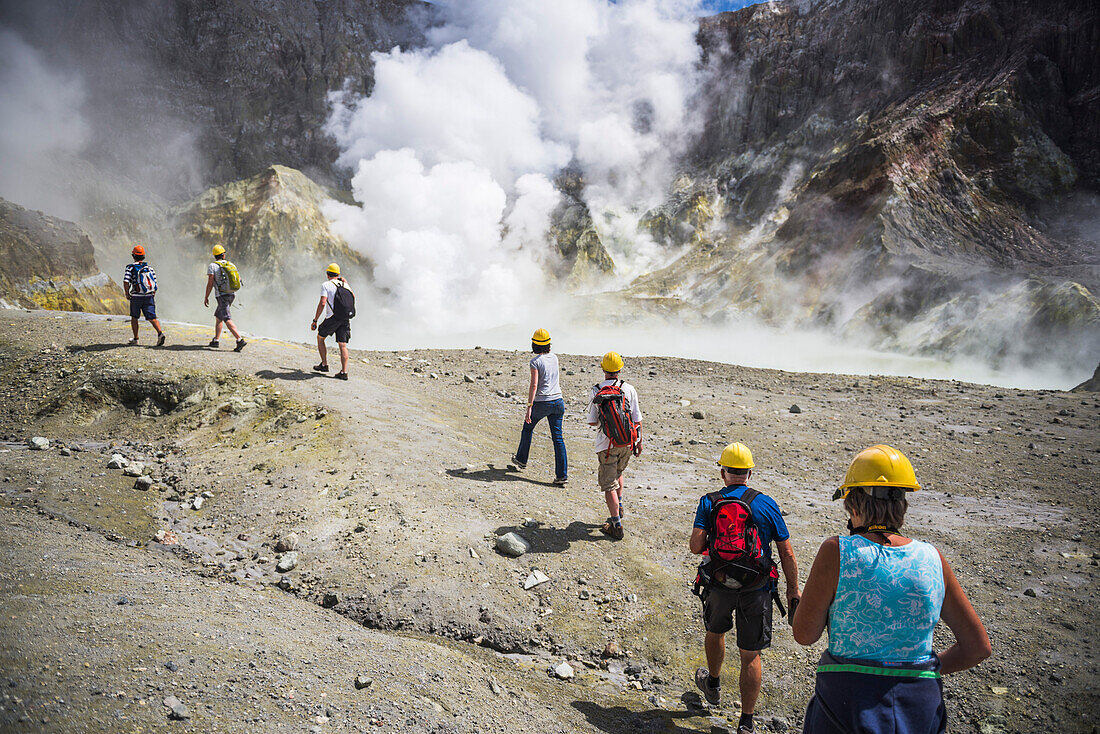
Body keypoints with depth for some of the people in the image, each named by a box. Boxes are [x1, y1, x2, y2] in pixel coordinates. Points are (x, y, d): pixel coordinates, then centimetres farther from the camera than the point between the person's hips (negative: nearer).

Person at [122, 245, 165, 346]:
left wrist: (127, 294, -1)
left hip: (136, 297, -2)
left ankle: (135, 339, 20)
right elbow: (155, 282, 6)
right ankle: (160, 333, -26)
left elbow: (126, 282, -15)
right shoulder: (149, 267, 6)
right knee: (152, 317, -1)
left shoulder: (131, 268, -4)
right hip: (149, 296, 2)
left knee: (134, 317, 15)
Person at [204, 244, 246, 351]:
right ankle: (215, 340, 22)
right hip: (232, 294, 7)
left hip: (222, 296, -7)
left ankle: (240, 340, -29)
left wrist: (206, 297, -4)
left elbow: (210, 283, -10)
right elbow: (238, 279, 13)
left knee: (227, 319, -14)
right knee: (218, 316, 21)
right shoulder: (230, 265, 10)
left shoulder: (212, 266, -6)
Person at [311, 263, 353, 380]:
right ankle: (344, 372, -7)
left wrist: (315, 321, -9)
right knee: (343, 345, 2)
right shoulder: (344, 284, 13)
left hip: (332, 318, -4)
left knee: (320, 338, 18)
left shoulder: (326, 285, -2)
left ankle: (324, 365, 18)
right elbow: (353, 297, 31)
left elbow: (322, 303, -13)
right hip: (346, 318, 4)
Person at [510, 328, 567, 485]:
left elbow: (534, 385, -18)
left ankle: (521, 459, 40)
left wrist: (529, 407, -19)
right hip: (558, 401, 5)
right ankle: (562, 474, -4)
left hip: (541, 403, -4)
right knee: (557, 437, 2)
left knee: (527, 428, 22)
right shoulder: (554, 358, 6)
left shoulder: (535, 361, -11)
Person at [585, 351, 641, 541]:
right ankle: (619, 507, 34)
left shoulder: (595, 392, -8)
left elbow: (592, 421, -3)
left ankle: (616, 526, 5)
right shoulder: (629, 389, -6)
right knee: (617, 472, 31)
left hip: (607, 445, -3)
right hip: (627, 443, 3)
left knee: (609, 484, 4)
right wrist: (639, 441, 9)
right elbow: (637, 420, -3)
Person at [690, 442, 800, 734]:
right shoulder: (766, 504, -4)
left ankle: (713, 685, 51)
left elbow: (696, 546, -15)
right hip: (757, 590, -1)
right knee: (750, 655, 8)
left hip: (720, 586, 1)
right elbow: (786, 553, -2)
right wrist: (793, 589, 7)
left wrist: (711, 544, 7)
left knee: (715, 632, 29)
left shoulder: (708, 502, -5)